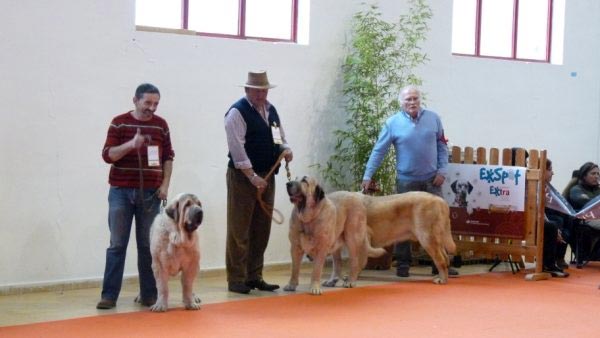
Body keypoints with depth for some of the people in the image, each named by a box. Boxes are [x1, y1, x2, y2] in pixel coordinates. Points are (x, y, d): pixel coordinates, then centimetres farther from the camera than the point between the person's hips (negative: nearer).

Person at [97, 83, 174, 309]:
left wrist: (165, 183, 3)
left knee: (148, 245, 4)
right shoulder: (119, 123, -1)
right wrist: (130, 144, -23)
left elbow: (168, 156, 14)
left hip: (150, 193, 2)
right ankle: (109, 294, 2)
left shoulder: (161, 125, 7)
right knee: (117, 245, -1)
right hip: (121, 191, -2)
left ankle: (148, 294, 11)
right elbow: (107, 155, -7)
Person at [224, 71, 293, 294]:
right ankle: (236, 280, 1)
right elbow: (237, 148, -17)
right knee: (239, 231, -4)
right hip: (243, 176, -8)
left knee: (261, 230, 11)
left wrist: (286, 149, -1)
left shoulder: (270, 109, 13)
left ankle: (254, 277, 19)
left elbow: (280, 136, 23)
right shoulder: (237, 112, -11)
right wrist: (252, 177, -22)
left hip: (266, 176, 8)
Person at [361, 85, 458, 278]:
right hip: (406, 180, -2)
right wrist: (367, 176, -9)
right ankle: (402, 264, 13)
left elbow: (442, 146, 7)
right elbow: (379, 151, -4)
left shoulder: (433, 119, 2)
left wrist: (442, 171, -2)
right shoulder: (392, 123, -5)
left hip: (431, 180, 2)